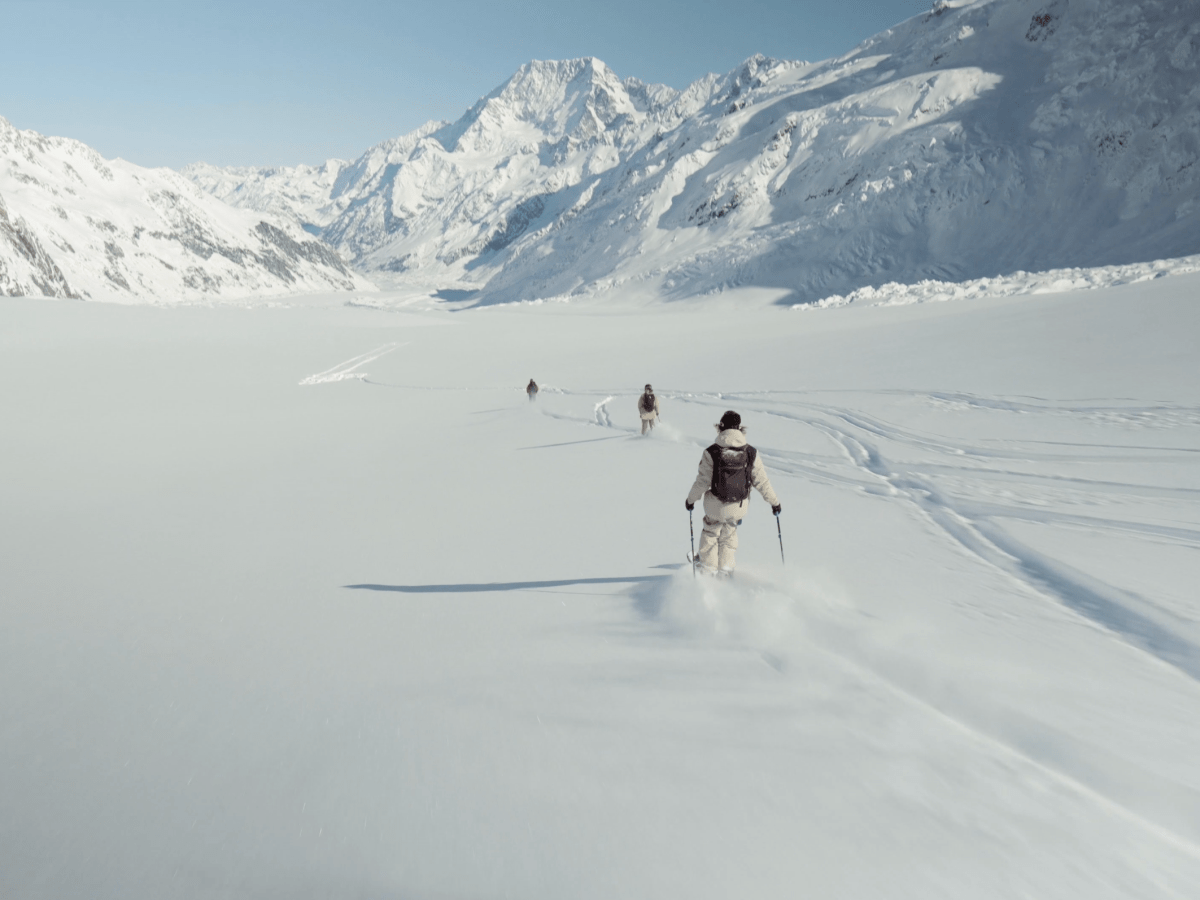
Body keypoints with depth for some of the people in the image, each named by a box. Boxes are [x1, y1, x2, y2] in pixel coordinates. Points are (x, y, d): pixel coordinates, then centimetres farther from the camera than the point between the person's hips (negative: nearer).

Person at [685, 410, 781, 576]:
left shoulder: (711, 453, -17)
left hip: (715, 506, -1)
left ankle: (708, 568, 33)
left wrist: (691, 499, 5)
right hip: (740, 506, 2)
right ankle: (725, 567, 32)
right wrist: (774, 502, 8)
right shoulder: (750, 453, -11)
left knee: (710, 532, 25)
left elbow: (702, 481, -12)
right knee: (729, 534, 28)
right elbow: (761, 481, -5)